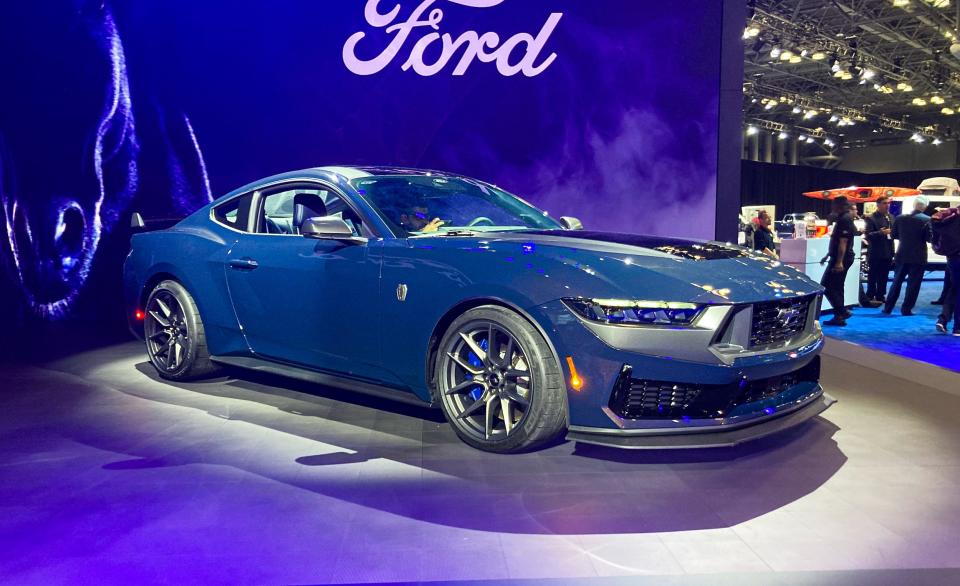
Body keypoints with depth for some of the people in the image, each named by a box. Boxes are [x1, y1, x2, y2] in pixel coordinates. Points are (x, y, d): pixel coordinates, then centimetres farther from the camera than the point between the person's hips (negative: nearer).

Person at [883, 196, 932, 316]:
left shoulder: (900, 218, -1)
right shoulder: (927, 220, -11)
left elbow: (893, 234, 7)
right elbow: (930, 238, -12)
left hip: (902, 255, 4)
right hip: (918, 257, -3)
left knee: (897, 282, 13)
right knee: (913, 284, 4)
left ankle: (888, 307, 14)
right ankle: (906, 309, 4)